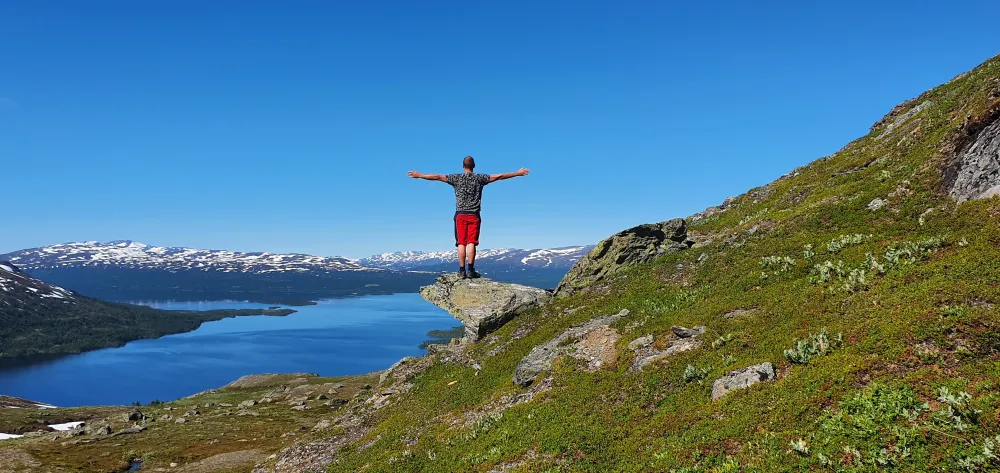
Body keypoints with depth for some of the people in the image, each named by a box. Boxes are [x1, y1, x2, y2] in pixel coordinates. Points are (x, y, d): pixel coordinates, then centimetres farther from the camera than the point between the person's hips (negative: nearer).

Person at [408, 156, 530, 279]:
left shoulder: (457, 178, 3)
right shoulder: (479, 178, 2)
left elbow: (437, 177, 4)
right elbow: (499, 176, 3)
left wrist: (419, 175, 13)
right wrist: (518, 173, 8)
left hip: (460, 214, 1)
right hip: (474, 215, -1)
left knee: (461, 243, 2)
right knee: (471, 243, -2)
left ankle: (462, 270, 1)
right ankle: (471, 270, -5)